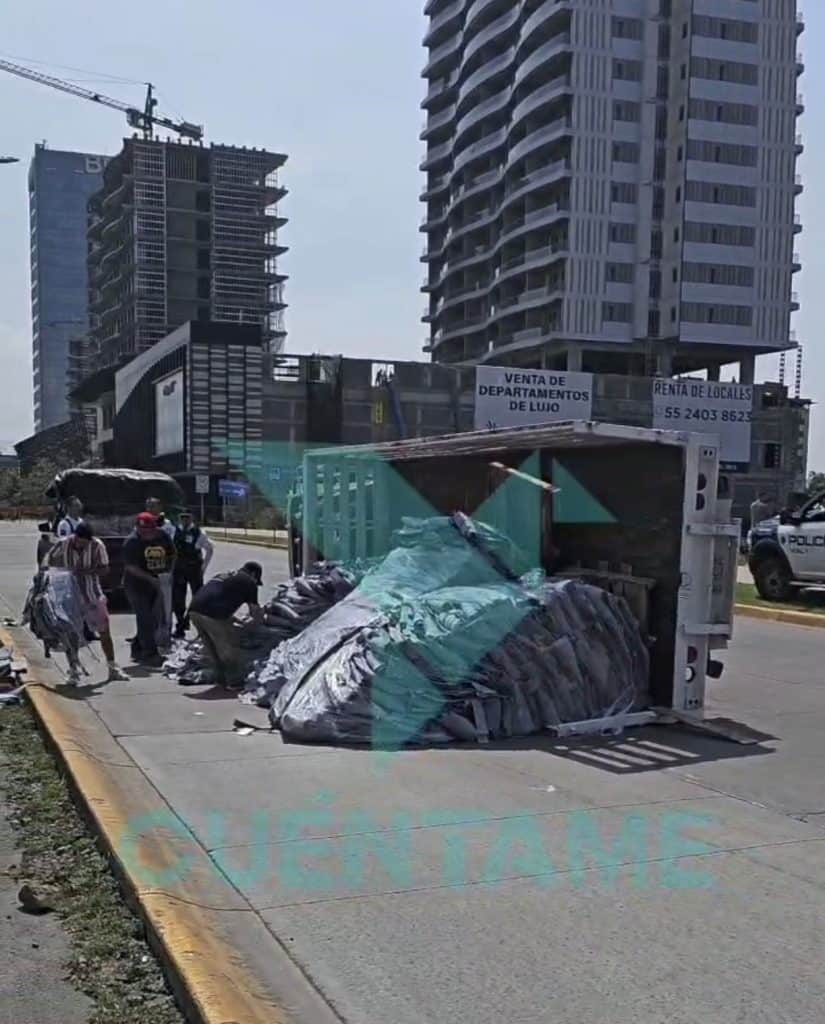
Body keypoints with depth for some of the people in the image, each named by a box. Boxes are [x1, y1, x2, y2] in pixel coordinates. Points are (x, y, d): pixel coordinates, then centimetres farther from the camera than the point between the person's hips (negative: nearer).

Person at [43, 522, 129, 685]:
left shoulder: (97, 545, -14)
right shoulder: (64, 544, -11)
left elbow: (104, 569, -16)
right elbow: (49, 557, 2)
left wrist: (83, 571, -28)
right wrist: (45, 570, -18)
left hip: (93, 595, 0)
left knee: (104, 632, 6)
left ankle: (113, 668, 19)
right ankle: (73, 671, 15)